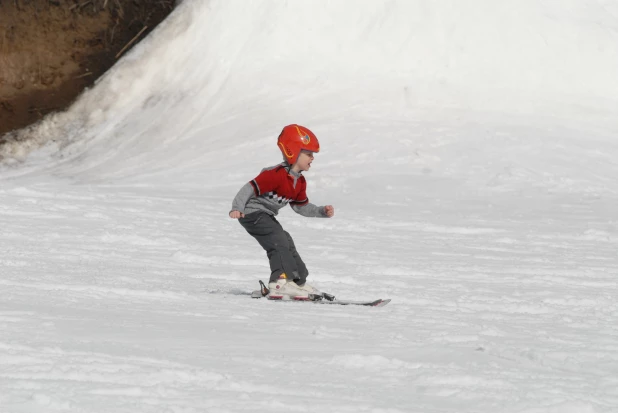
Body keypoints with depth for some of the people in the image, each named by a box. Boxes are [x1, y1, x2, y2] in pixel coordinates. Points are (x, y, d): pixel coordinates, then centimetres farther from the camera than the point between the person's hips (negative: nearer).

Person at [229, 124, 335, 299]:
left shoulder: (299, 182, 5)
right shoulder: (276, 175, -26)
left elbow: (301, 207, 17)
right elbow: (250, 188, -29)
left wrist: (322, 211, 4)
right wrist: (237, 208, -39)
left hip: (266, 216, 10)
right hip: (252, 213, -10)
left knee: (287, 244, 16)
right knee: (279, 242, -23)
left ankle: (298, 282, 28)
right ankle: (281, 282, -32)